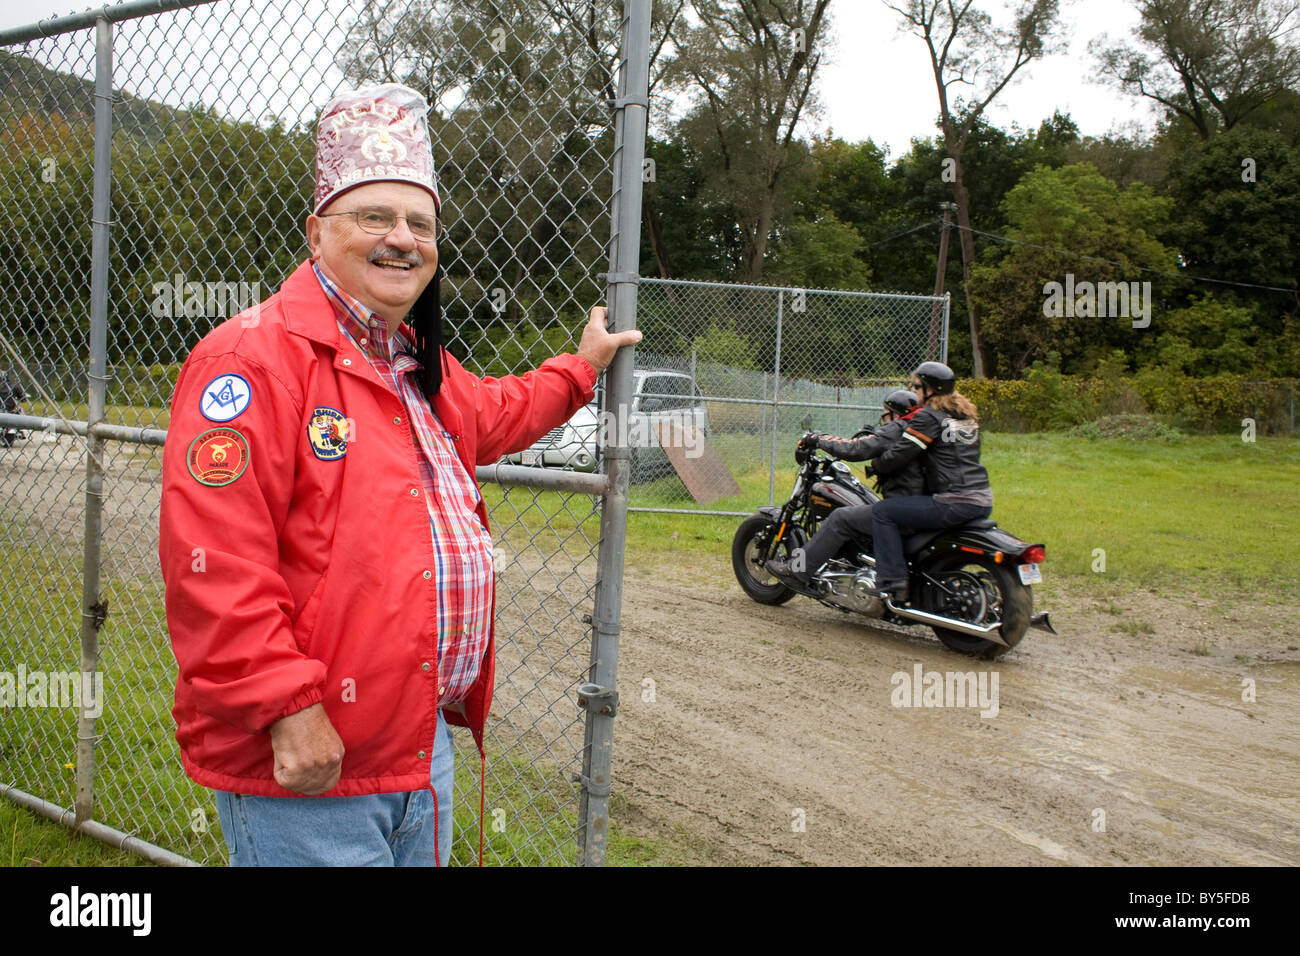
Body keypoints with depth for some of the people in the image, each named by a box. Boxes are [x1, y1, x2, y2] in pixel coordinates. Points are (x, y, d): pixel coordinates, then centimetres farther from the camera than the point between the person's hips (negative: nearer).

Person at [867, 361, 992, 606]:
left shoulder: (929, 417, -8)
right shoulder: (967, 414, 18)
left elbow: (899, 454, -11)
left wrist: (876, 466, 8)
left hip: (955, 504, -10)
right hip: (983, 501, 10)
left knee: (882, 512, -4)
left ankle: (892, 585, -10)